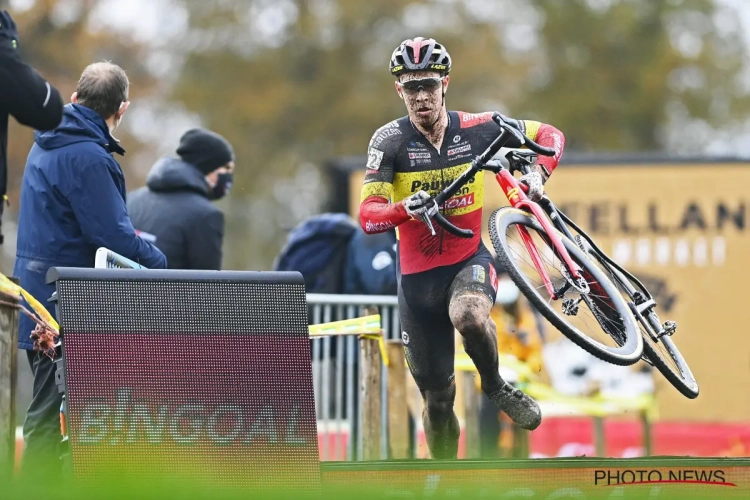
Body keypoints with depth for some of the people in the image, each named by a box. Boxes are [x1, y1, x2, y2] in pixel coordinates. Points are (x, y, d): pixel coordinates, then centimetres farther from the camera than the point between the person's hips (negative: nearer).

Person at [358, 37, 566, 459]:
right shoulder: (390, 140, -11)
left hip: (470, 260, 0)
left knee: (468, 316, -37)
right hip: (417, 277, 0)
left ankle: (495, 385, -7)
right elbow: (368, 216, -20)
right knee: (438, 397, 6)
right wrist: (407, 209, -41)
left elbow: (550, 135, 4)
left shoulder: (476, 129, -7)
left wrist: (538, 175, -16)